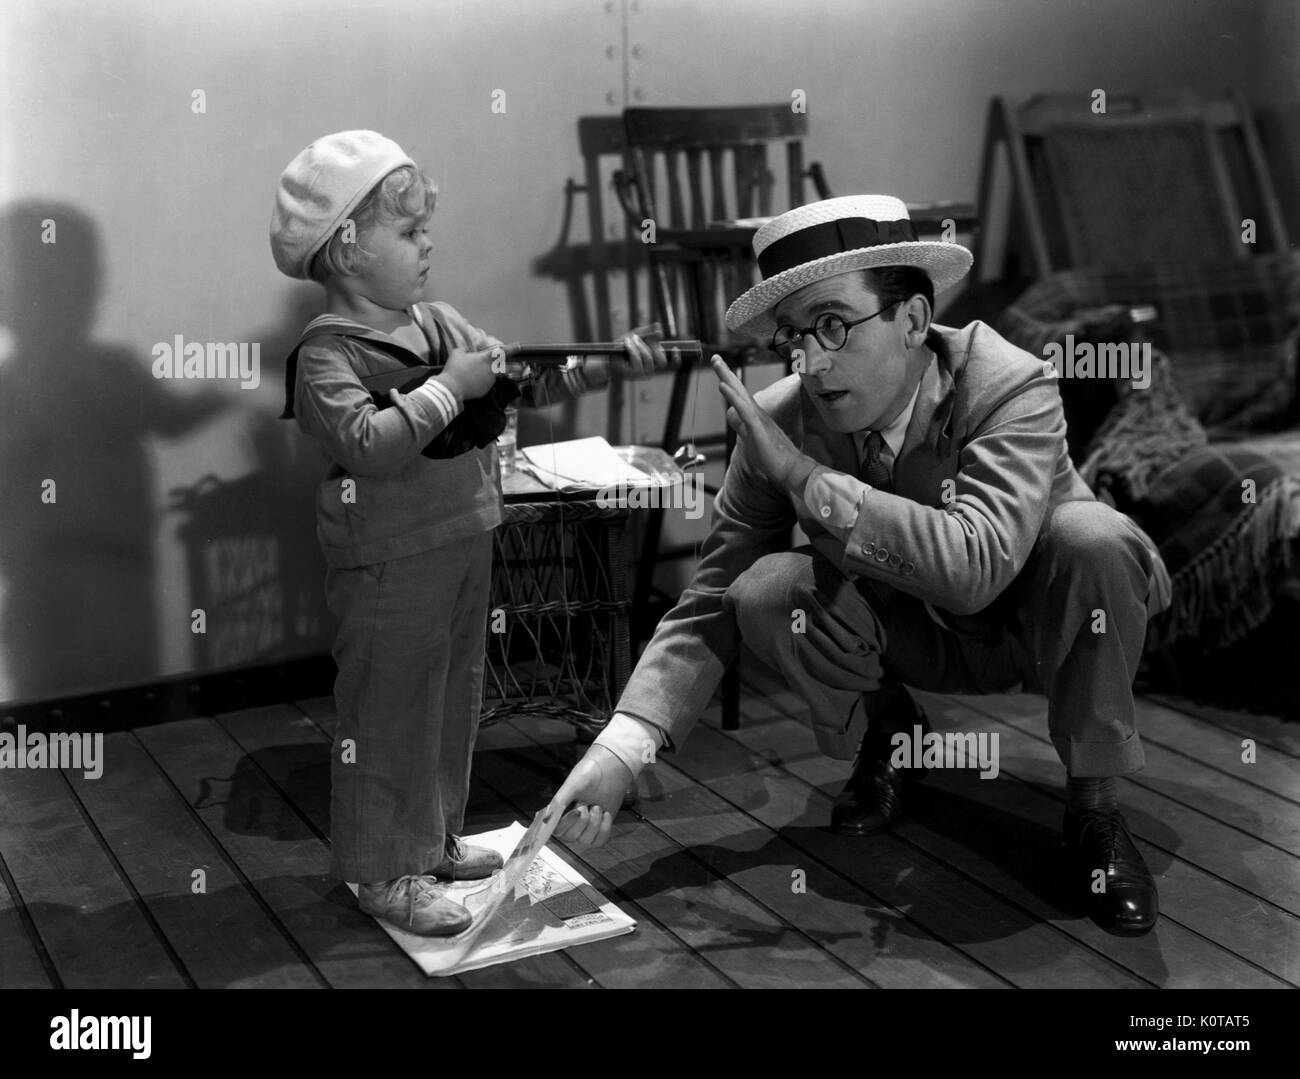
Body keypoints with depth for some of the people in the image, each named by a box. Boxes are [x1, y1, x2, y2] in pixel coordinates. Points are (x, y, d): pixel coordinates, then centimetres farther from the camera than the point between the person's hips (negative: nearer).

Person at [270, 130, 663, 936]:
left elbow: (525, 383, 12)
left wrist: (611, 365, 0)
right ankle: (384, 871, 15)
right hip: (390, 564, -8)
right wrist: (449, 387, -26)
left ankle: (434, 838, 35)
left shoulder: (441, 323, 8)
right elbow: (367, 444, -31)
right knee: (390, 712, 2)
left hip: (465, 544, 8)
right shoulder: (327, 353, -16)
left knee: (455, 698, 18)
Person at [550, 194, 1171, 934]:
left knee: (1093, 537, -35)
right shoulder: (780, 421, -19)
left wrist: (804, 474, -42)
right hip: (915, 637, 2)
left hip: (1040, 622, -2)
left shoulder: (1014, 390, -29)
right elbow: (712, 604, -17)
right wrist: (621, 752, -30)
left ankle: (1094, 802, -13)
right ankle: (886, 732, 6)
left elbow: (974, 564, -45)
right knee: (767, 592, -27)